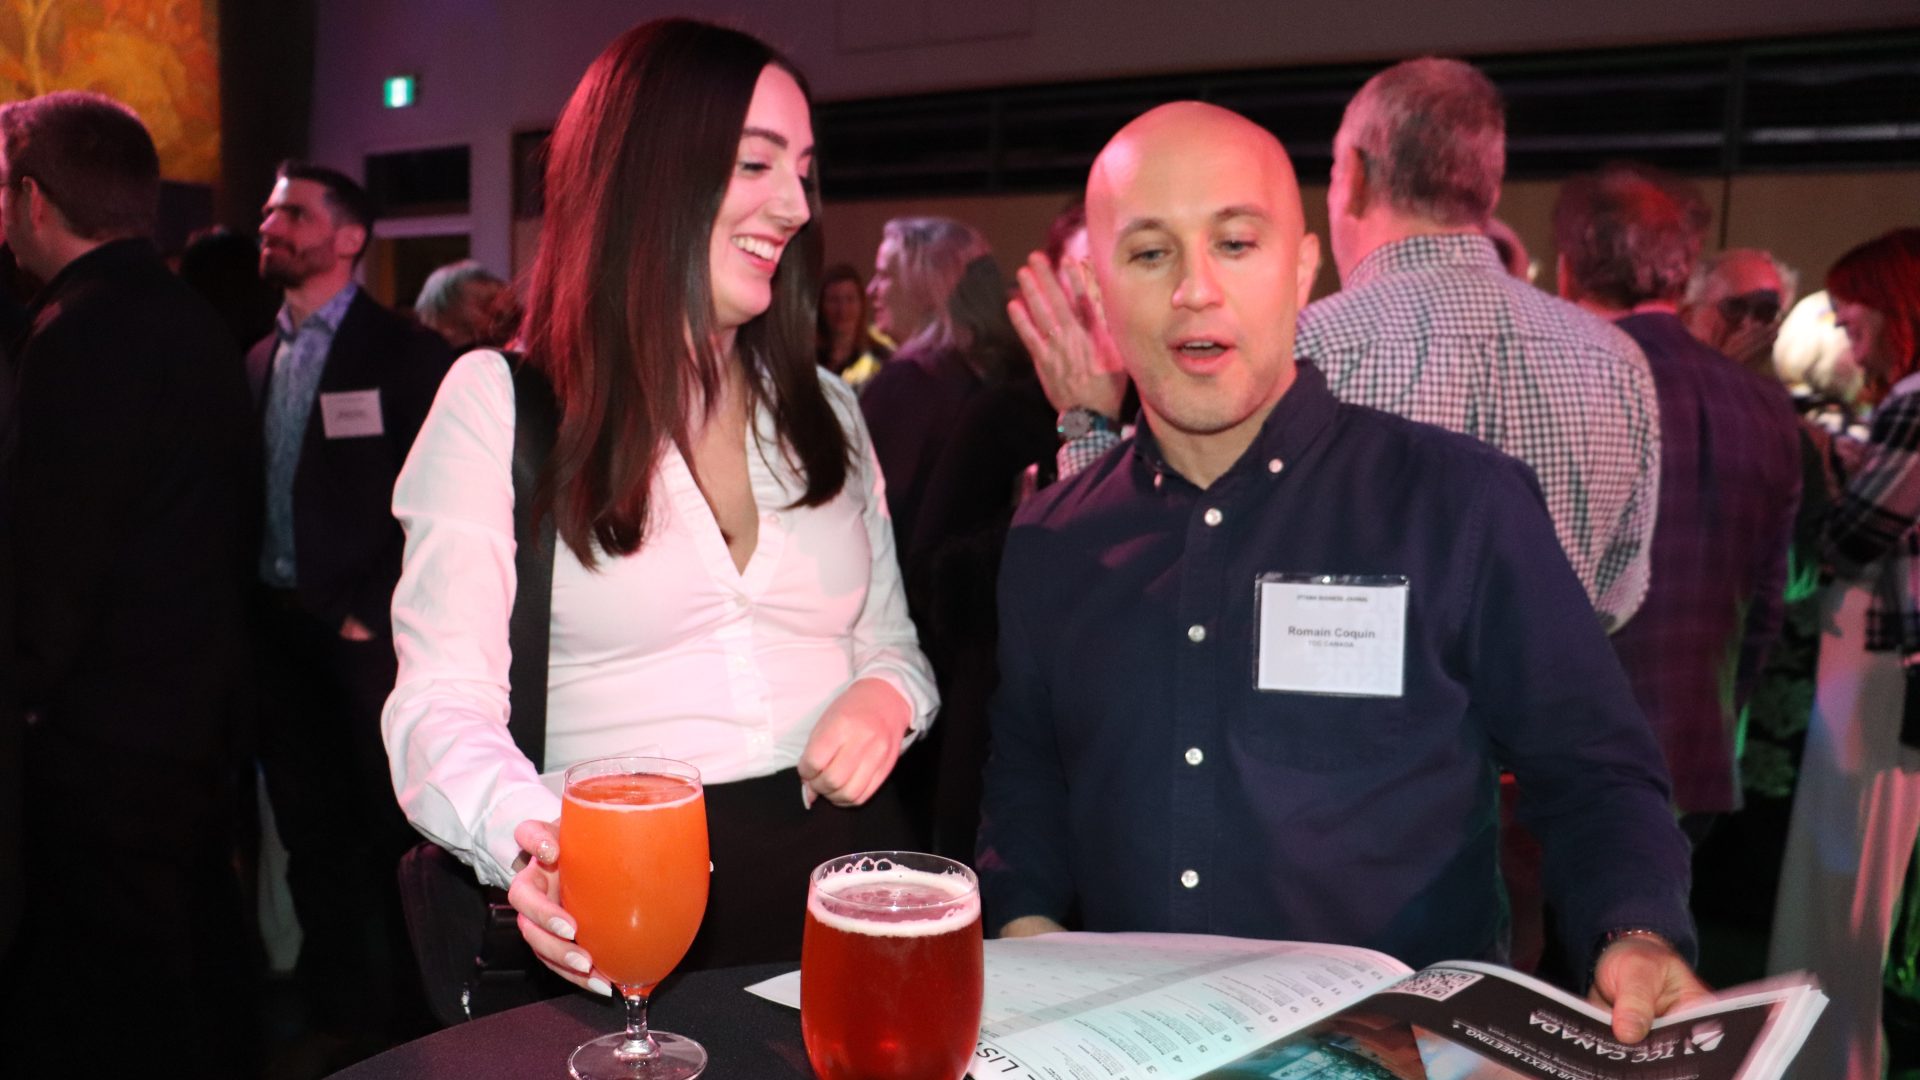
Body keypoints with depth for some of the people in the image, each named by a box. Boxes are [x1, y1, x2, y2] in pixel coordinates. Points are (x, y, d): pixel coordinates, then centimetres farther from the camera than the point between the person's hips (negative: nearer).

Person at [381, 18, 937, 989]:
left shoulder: (825, 406, 13)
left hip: (844, 868, 3)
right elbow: (444, 700, -8)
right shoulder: (497, 400, -2)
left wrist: (886, 697, -5)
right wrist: (527, 840, -28)